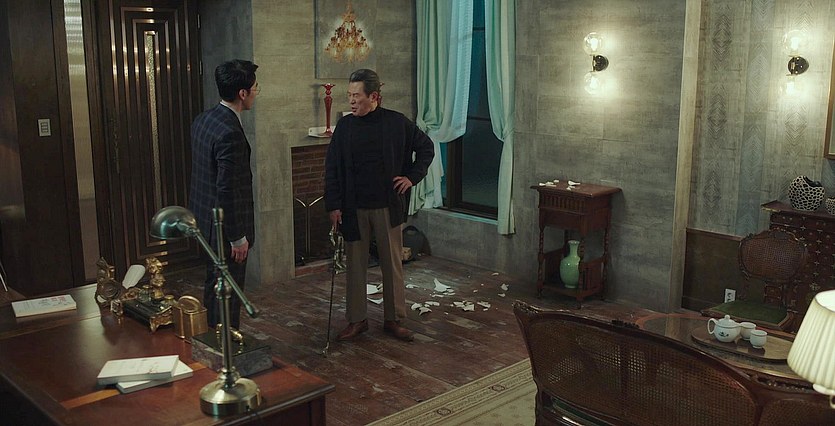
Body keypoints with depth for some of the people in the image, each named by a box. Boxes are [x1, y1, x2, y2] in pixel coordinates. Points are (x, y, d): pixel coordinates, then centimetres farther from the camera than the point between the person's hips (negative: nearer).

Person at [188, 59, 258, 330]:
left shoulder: (203, 120, 5)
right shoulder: (230, 132, -25)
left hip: (206, 220, 10)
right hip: (226, 226, -10)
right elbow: (227, 190, -25)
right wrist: (237, 237, -18)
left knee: (214, 283, 22)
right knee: (229, 290, 3)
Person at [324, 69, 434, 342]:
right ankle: (356, 320, 20)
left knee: (393, 264, 7)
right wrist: (333, 206, -4)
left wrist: (412, 177, -2)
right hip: (353, 208, 1)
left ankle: (393, 319, 20)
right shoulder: (344, 126, 0)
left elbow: (426, 148, 8)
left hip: (388, 206, -1)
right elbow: (332, 169, 2)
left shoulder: (396, 123, -5)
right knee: (355, 265, 8)